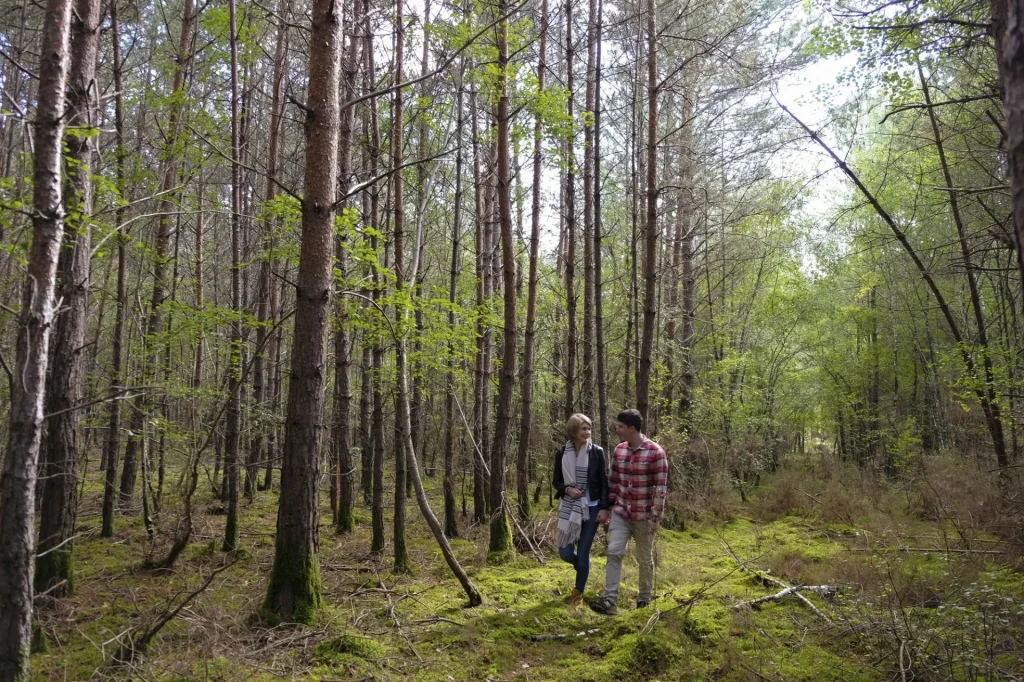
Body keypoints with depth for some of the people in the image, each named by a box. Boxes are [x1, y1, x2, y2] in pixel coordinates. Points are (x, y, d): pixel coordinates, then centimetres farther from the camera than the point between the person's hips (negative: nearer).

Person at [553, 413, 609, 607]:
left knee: (583, 553, 1)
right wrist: (567, 490, -12)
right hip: (569, 508, 2)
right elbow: (556, 481, 8)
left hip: (591, 508, -2)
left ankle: (579, 593, 21)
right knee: (565, 552, 0)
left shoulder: (597, 452, -5)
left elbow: (604, 482, -2)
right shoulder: (562, 453, -2)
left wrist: (604, 508, -7)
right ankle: (582, 568, 35)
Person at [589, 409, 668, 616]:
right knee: (614, 552, -7)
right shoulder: (619, 450, 3)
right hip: (620, 512, 4)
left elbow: (661, 488, -14)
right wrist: (606, 508, 10)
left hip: (643, 515, -4)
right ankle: (610, 600, -7)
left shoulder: (655, 453, -15)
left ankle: (644, 599, 27)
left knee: (644, 558, 10)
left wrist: (655, 517, -15)